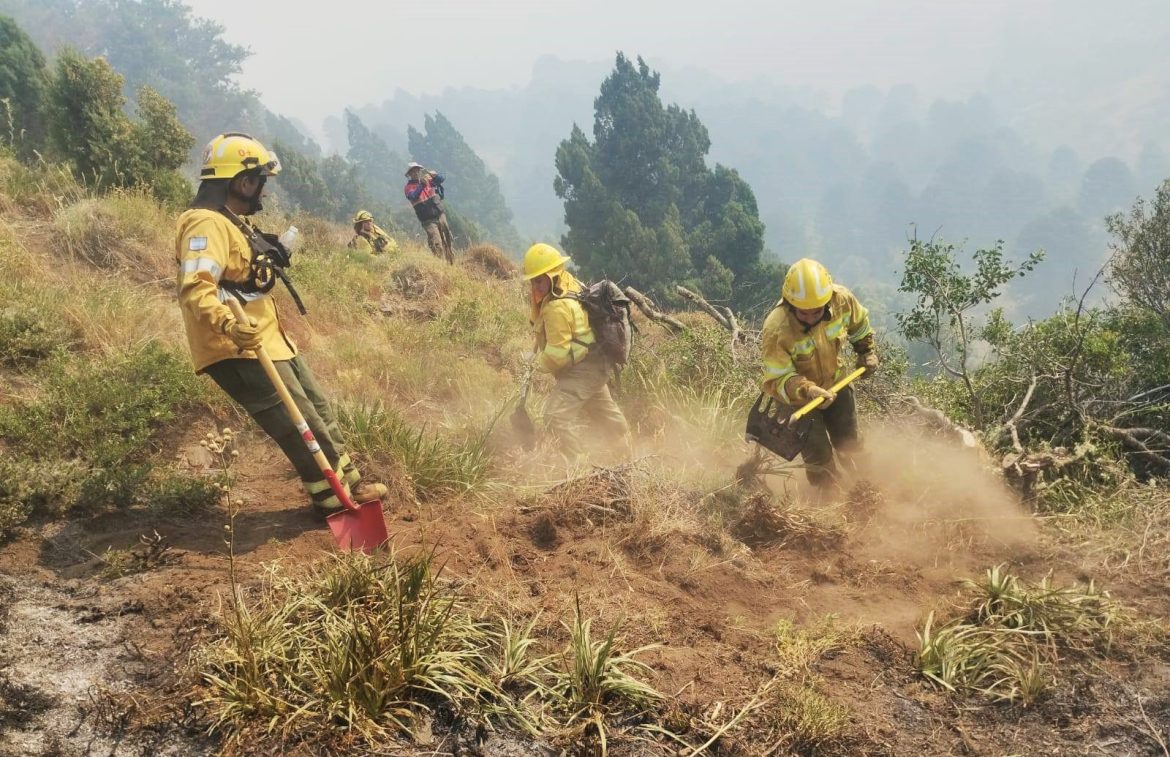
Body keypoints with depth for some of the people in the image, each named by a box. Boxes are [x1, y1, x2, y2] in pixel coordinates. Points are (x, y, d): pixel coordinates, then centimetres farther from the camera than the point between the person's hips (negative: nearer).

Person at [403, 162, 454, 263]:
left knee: (448, 240, 11)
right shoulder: (409, 187, -3)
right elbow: (413, 196, -21)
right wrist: (421, 185, -34)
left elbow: (441, 180, 0)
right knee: (436, 244, -14)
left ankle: (452, 262, 21)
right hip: (428, 220, -5)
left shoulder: (428, 178, 9)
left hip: (440, 215, 5)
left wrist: (434, 176, -22)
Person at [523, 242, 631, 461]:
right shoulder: (569, 283, 2)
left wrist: (539, 363, -7)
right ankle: (627, 452, 47)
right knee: (603, 410, 28)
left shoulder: (558, 308, -28)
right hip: (594, 363, 11)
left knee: (556, 414, -20)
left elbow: (558, 352, -26)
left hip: (584, 367, -11)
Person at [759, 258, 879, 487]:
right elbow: (777, 380, -32)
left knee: (849, 443, 15)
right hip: (797, 396, -4)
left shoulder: (842, 300, -24)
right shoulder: (776, 331, -37)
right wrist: (808, 391, -47)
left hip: (835, 382, 4)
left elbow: (860, 322, 2)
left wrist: (867, 351, 5)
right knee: (819, 459, -5)